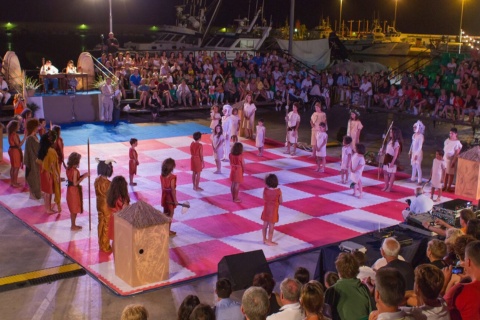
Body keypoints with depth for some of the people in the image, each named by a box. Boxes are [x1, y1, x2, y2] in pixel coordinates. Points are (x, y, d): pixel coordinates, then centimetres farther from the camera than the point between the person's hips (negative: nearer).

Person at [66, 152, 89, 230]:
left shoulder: (68, 169, 2)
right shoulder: (75, 170, -23)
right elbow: (75, 183, -23)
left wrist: (82, 176, 5)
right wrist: (84, 177, -19)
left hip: (70, 189, 8)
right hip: (74, 190, -8)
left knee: (73, 209, 19)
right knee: (75, 210, 5)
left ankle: (73, 225, 28)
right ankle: (73, 226, 15)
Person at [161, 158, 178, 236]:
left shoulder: (162, 176, -3)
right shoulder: (172, 177, -22)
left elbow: (162, 187, 4)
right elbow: (172, 189, -21)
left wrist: (164, 196, 15)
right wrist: (175, 200, -15)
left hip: (164, 196, 6)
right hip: (170, 196, -6)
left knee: (165, 213, 18)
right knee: (170, 214, 6)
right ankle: (168, 231, 11)